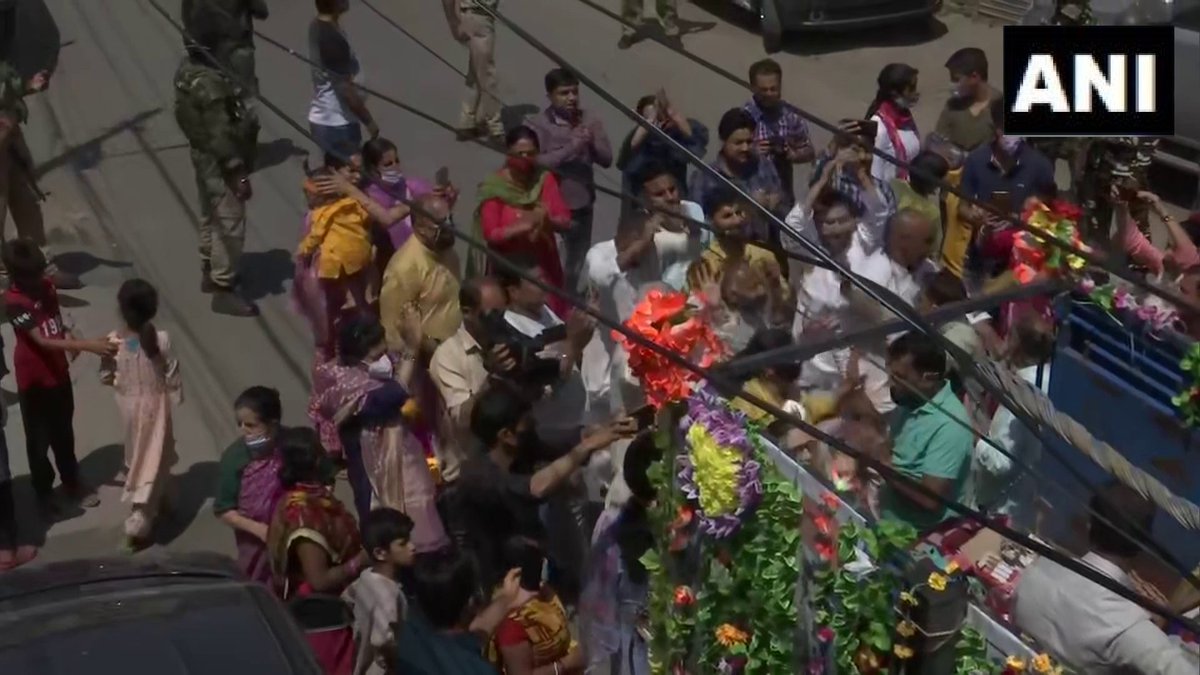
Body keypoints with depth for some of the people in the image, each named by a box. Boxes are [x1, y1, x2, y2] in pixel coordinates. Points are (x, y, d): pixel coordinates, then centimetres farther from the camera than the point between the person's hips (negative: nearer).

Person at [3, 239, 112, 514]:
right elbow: (42, 341, -31)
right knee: (39, 440, 12)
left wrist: (68, 335, -9)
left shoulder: (47, 286, -3)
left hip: (59, 374, 6)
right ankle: (44, 492, 31)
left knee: (64, 434, 22)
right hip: (34, 382, -6)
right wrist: (87, 345, -39)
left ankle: (72, 483, 40)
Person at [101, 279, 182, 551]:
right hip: (155, 404, -3)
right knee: (152, 459, 6)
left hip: (128, 404, 3)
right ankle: (138, 521, 1)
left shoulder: (113, 340, -15)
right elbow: (172, 376, -14)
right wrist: (177, 396, 4)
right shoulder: (160, 339, -22)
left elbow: (105, 376, -4)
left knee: (137, 455, 25)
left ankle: (155, 499, 45)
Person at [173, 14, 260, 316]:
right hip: (218, 161, -10)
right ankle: (223, 290, 6)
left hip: (201, 154, 10)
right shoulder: (210, 85, -30)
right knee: (231, 225, -1)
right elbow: (221, 134, -28)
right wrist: (238, 173, -22)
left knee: (211, 217, 24)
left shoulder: (186, 70, -1)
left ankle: (209, 272, 39)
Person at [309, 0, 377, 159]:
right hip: (337, 124, -9)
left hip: (323, 120, 9)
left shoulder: (317, 27, 3)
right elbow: (346, 89, -22)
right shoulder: (333, 39, -26)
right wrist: (369, 121, -11)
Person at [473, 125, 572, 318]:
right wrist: (522, 227, -30)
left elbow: (565, 221, -4)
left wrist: (547, 220, -27)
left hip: (543, 265, 3)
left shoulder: (545, 179, 0)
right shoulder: (494, 188, -12)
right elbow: (491, 234, -14)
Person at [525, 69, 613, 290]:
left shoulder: (590, 121, 4)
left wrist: (591, 143, -18)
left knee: (576, 268, 17)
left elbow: (607, 159, 1)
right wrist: (570, 147, -25)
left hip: (582, 206, 5)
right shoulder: (536, 124, -8)